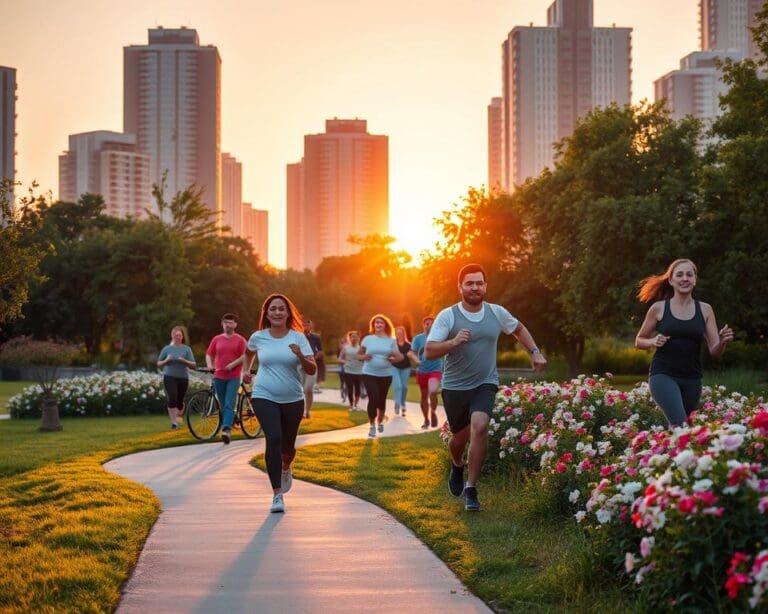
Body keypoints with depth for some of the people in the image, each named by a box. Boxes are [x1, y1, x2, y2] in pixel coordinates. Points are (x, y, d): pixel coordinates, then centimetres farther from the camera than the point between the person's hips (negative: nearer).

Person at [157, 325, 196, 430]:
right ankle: (174, 422, -16)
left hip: (183, 378, 1)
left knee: (180, 400, 8)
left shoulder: (187, 349, 4)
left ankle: (178, 418, 33)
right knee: (172, 398, -18)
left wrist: (184, 361, -18)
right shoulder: (167, 349, 6)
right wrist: (166, 360, -9)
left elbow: (193, 365, 0)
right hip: (169, 377, -1)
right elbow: (159, 363, 11)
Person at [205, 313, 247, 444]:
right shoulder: (216, 339, 10)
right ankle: (226, 427, 21)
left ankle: (226, 430, -24)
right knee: (223, 405, 10)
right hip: (219, 377, 4)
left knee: (229, 405, -14)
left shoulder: (240, 340, 1)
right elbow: (209, 354, 14)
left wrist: (233, 364, -16)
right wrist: (210, 365, -5)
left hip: (233, 377, -3)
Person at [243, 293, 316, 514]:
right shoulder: (258, 337, 0)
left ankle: (285, 468, 51)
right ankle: (277, 495, -18)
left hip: (293, 399, 1)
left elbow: (312, 370, -10)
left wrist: (300, 356, -26)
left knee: (288, 446, 12)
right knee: (273, 439, -21)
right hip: (264, 397, -1)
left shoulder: (298, 337, -4)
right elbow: (249, 352, 25)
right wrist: (246, 370, 16)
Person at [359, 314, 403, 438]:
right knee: (373, 398, -13)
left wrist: (392, 359, -13)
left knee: (382, 399, 10)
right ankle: (372, 426, -2)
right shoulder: (367, 339, 1)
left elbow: (399, 357, 7)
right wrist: (364, 357, -13)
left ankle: (380, 422, 35)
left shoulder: (391, 340, 3)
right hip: (369, 374, -2)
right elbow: (359, 354, 8)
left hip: (386, 374, 2)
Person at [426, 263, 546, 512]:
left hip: (485, 384, 1)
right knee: (460, 436, 12)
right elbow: (429, 352, -16)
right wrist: (454, 342, -32)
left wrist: (535, 352, 10)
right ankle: (457, 466, 51)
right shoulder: (447, 316, -10)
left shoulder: (497, 313, 0)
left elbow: (519, 329, 21)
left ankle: (471, 489, -14)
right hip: (455, 386, 0)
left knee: (479, 426, -24)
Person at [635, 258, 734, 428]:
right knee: (680, 424, -25)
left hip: (692, 379, 3)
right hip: (663, 375, -3)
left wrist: (723, 341, -17)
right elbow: (639, 341, 12)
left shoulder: (705, 310, 5)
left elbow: (715, 352, 5)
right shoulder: (659, 308, 0)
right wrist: (653, 341, -9)